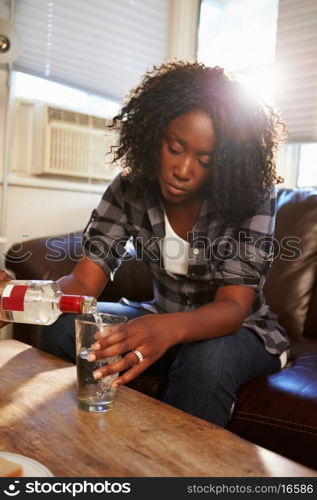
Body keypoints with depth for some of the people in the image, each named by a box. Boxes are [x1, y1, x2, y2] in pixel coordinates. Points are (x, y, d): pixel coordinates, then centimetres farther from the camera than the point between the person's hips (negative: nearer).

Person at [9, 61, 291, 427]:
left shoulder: (251, 196, -21)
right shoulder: (131, 188, -12)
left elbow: (233, 307, -29)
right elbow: (85, 280, -16)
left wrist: (169, 328, -50)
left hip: (239, 330, -2)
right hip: (164, 322, 3)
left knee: (208, 360, -37)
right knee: (59, 330, -18)